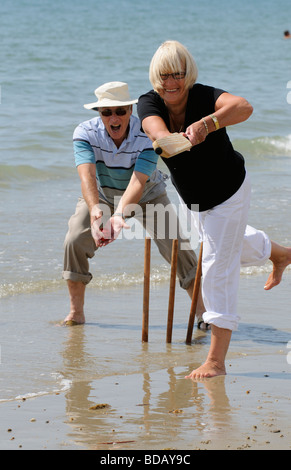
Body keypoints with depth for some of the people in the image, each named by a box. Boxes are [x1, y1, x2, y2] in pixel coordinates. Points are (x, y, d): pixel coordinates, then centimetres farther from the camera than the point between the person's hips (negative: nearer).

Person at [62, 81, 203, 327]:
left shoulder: (148, 135, -33)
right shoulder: (86, 133, -29)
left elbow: (138, 182, -43)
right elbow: (87, 175, -43)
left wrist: (119, 215, -61)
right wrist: (94, 210, -63)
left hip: (147, 196, -1)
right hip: (102, 195, 1)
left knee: (176, 245, -14)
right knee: (75, 240, -18)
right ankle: (76, 313, -4)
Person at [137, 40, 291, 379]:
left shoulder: (204, 97, -33)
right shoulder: (149, 104, -21)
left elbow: (243, 107, -54)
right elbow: (157, 132, -44)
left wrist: (206, 124, -71)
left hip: (228, 192, -7)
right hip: (193, 199, 7)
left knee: (217, 268, -9)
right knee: (232, 241, 33)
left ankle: (216, 360, -5)